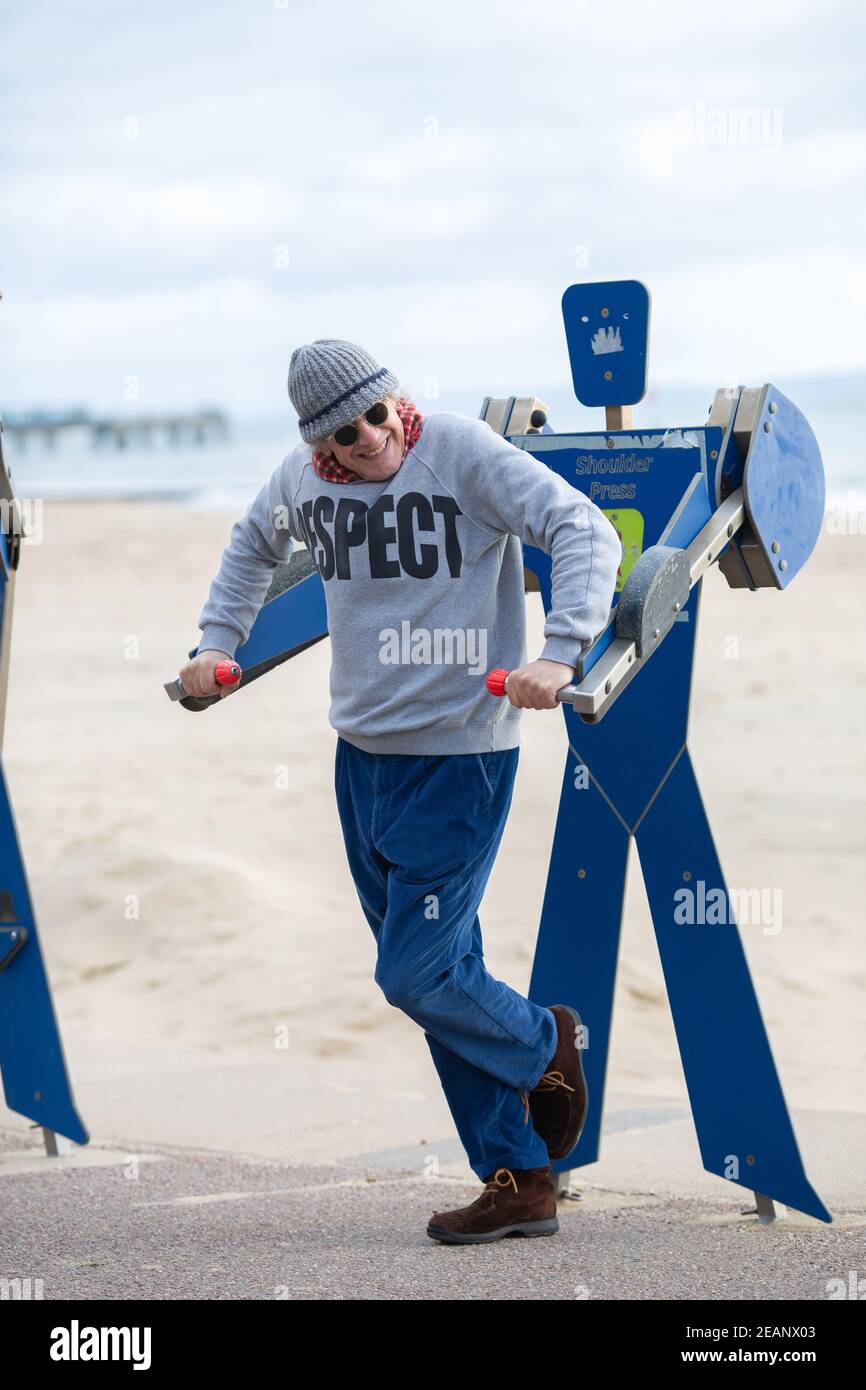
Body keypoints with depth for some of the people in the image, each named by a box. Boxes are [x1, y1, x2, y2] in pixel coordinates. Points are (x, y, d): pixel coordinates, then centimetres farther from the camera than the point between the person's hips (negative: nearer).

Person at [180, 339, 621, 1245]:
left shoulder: (462, 449, -14)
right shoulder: (302, 475, 3)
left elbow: (585, 531, -18)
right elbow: (253, 546, 25)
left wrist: (559, 653, -31)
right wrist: (217, 640, 13)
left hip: (459, 752, -6)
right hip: (361, 752, 6)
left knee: (417, 975, -9)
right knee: (438, 973, 8)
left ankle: (543, 1044, 22)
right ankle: (517, 1181, 15)